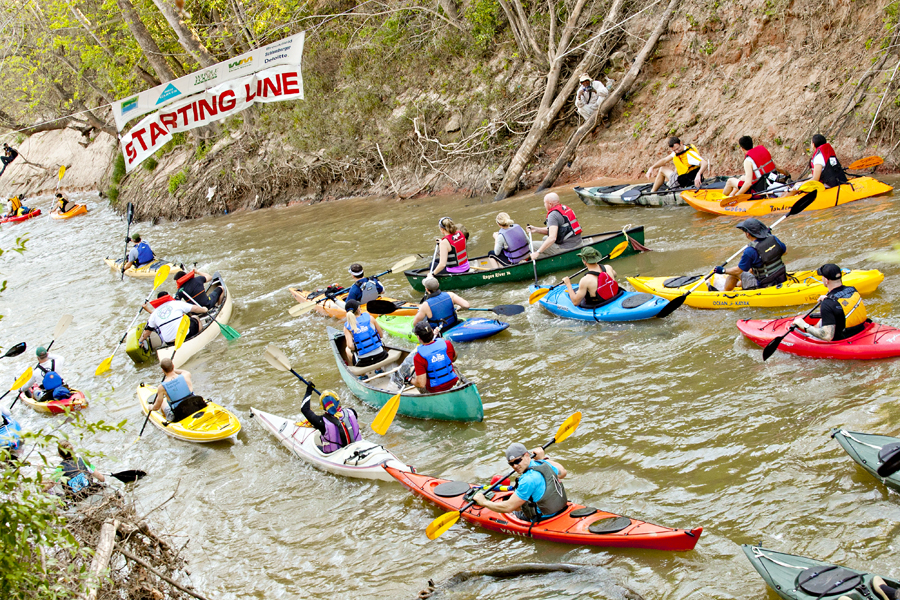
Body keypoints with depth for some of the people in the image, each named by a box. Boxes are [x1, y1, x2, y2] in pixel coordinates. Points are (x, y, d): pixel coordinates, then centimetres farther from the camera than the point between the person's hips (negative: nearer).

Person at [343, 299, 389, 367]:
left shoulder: (347, 327, -7)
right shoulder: (369, 318, -4)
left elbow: (350, 346, -18)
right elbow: (381, 335, 2)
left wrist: (355, 349, 4)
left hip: (363, 362, -1)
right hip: (380, 356, 1)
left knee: (347, 349, 31)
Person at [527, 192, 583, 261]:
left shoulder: (553, 215, -18)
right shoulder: (565, 208, 12)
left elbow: (552, 238, -28)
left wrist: (537, 252, -28)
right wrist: (536, 229, 12)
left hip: (566, 248, -10)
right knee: (545, 238, 31)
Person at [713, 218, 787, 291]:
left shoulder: (750, 251, -24)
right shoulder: (772, 238, -8)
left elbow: (738, 271, -13)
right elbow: (785, 251, 10)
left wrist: (723, 270, 4)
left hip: (764, 286, -6)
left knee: (735, 273, 11)